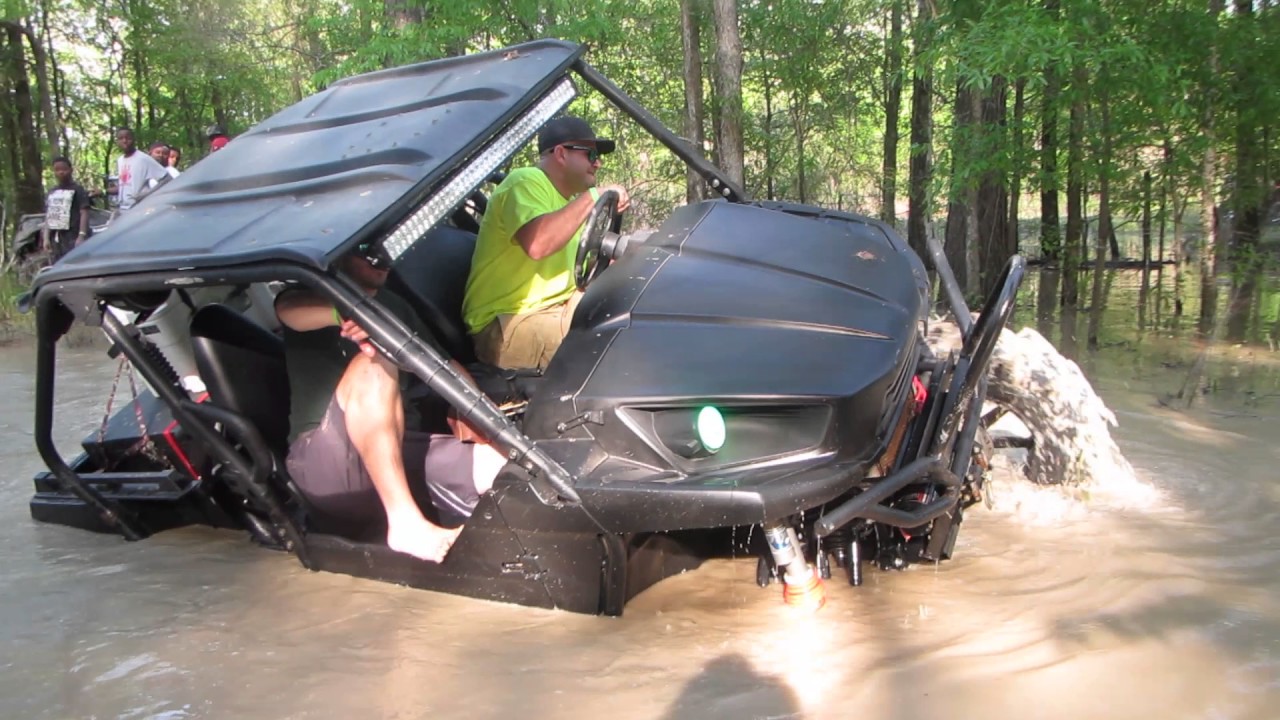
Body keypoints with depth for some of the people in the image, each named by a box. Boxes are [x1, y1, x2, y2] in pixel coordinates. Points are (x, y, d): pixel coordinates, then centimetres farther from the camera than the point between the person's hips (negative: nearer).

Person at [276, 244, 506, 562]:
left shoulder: (394, 306, 25)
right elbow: (289, 309, -16)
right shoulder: (314, 294, 10)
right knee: (374, 366, -33)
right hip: (324, 463, -4)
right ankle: (407, 523, -39)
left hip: (400, 456, 5)